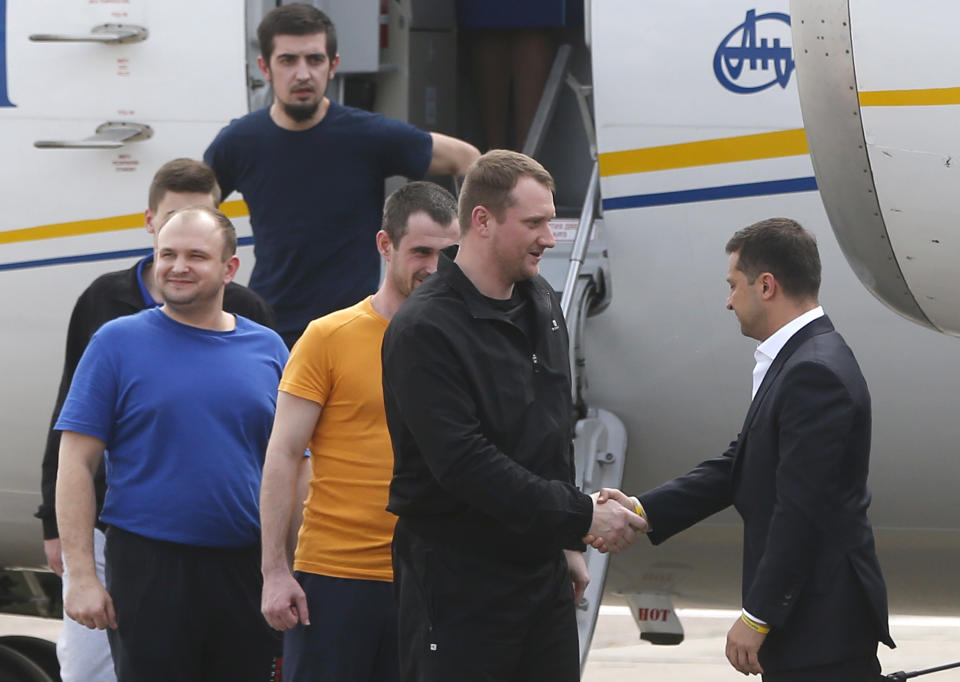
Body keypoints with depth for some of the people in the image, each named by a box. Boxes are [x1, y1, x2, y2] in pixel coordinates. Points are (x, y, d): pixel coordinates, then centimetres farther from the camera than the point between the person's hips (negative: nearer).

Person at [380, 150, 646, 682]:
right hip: (456, 575, -8)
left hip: (541, 566, 8)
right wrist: (581, 516, -22)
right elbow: (465, 463, -24)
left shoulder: (541, 304, 11)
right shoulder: (426, 329, -17)